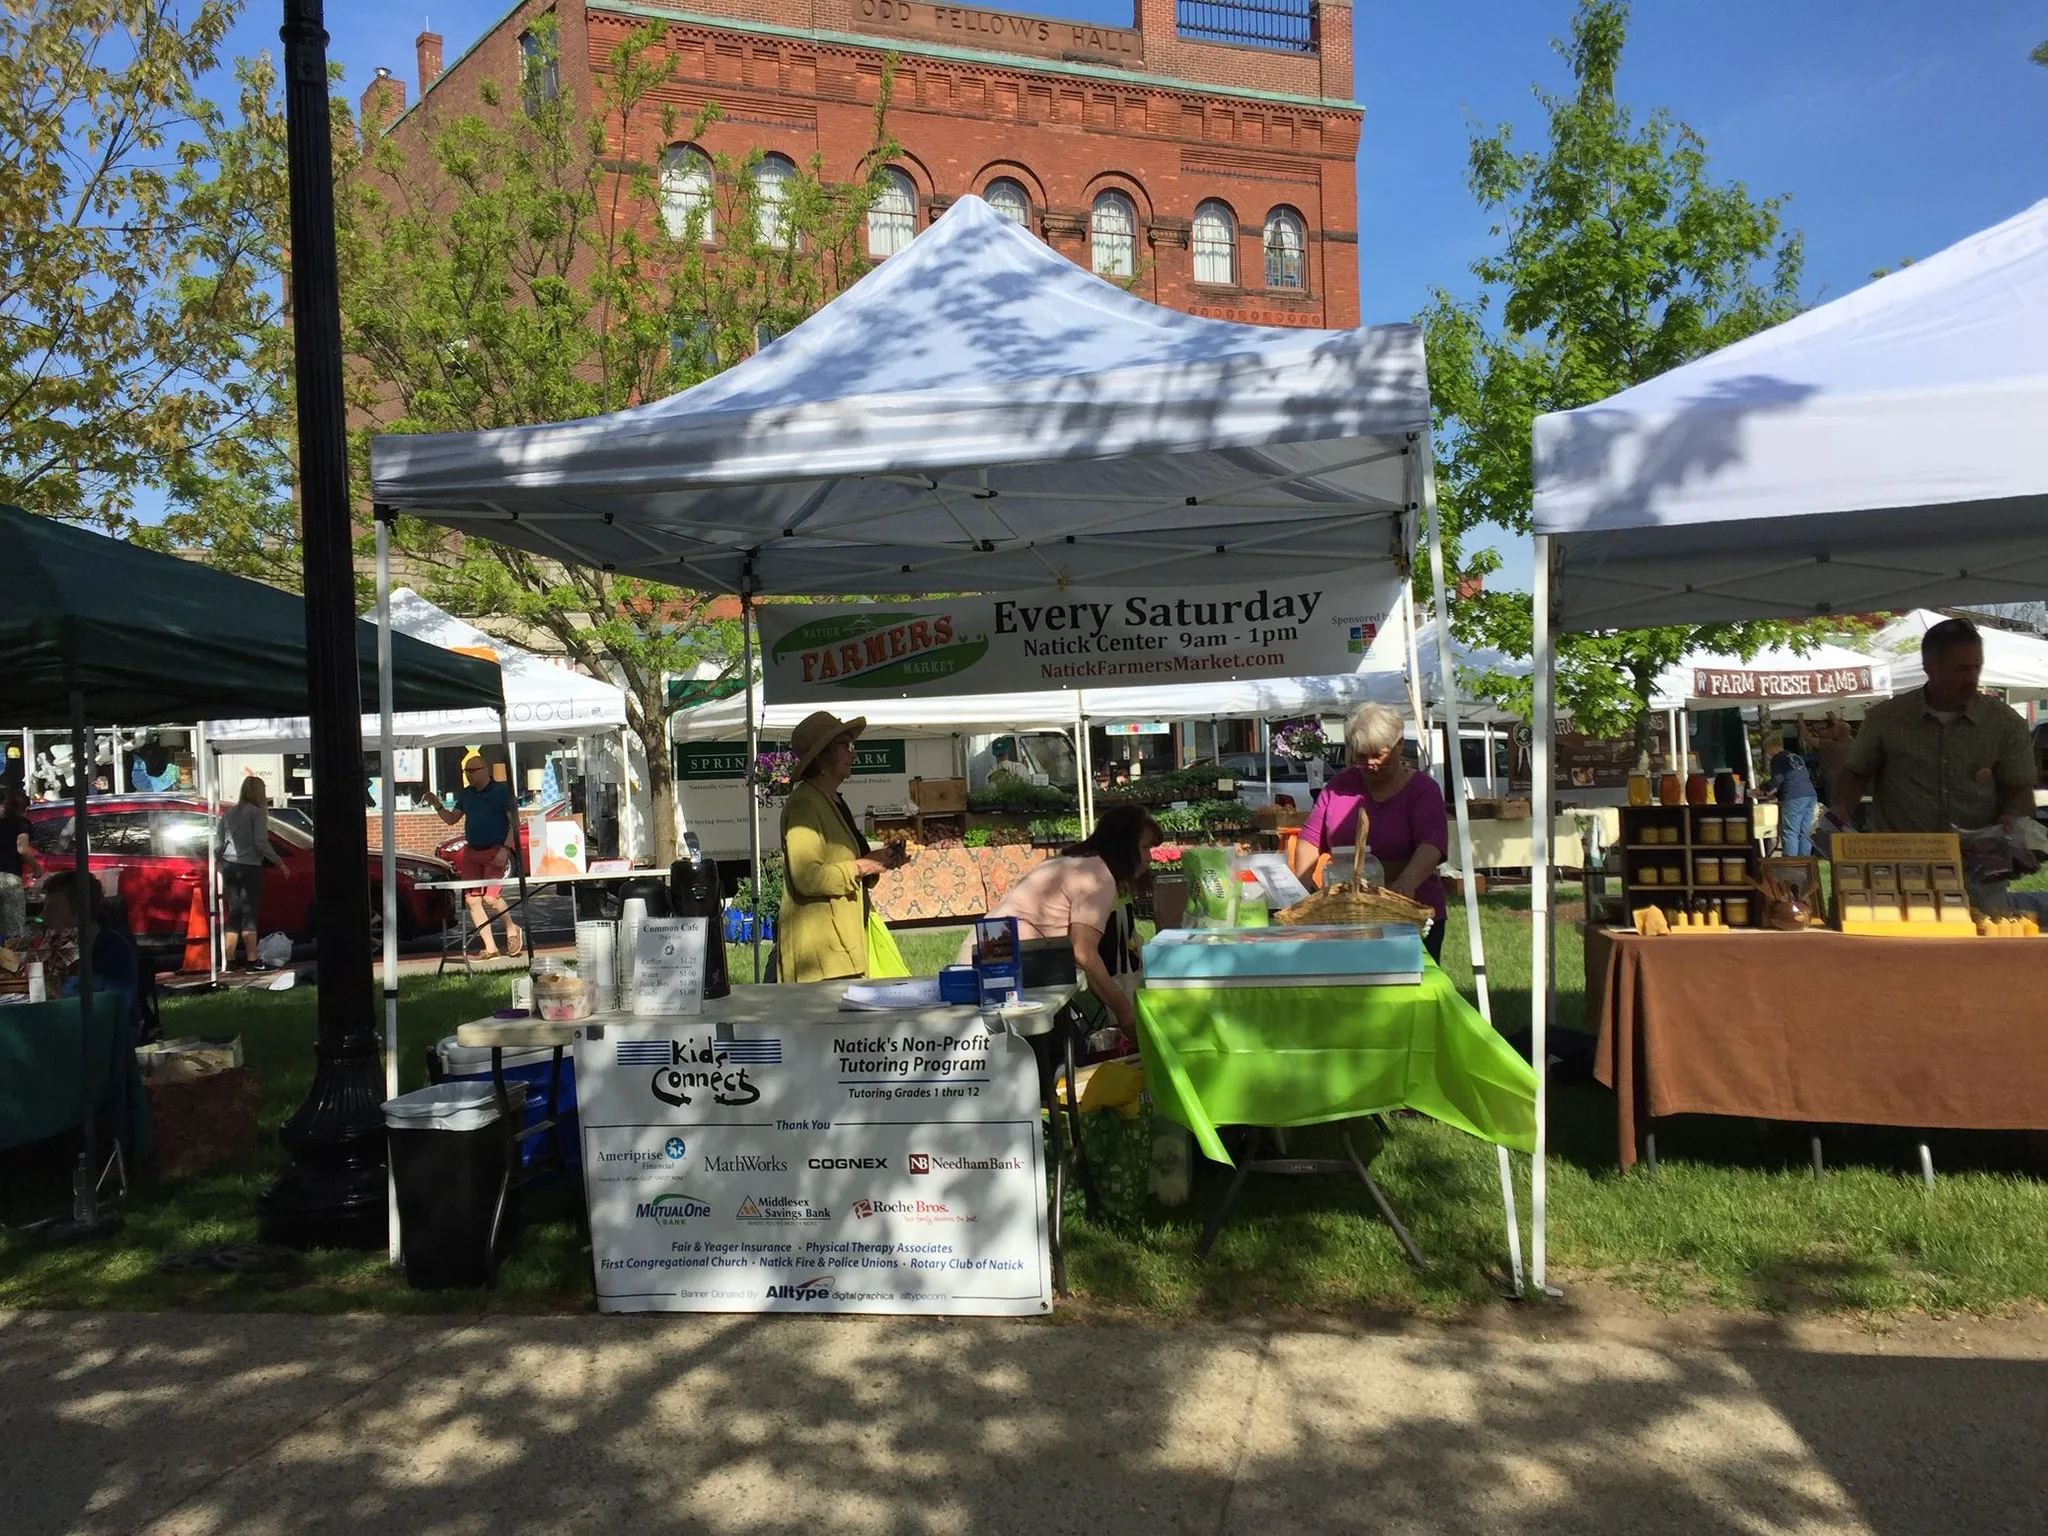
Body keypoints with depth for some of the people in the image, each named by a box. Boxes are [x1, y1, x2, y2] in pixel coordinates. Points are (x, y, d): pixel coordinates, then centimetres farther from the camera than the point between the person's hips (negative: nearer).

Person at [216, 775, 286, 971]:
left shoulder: (230, 812, 10)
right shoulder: (257, 813, -9)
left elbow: (217, 842, 10)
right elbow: (261, 843, -16)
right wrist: (279, 862, -8)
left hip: (228, 866, 6)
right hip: (249, 867, -6)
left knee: (234, 914, 13)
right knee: (249, 914, -2)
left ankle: (229, 960, 14)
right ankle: (253, 961, 0)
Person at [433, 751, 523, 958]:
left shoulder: (502, 790, -5)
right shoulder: (466, 794, 13)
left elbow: (514, 820, -9)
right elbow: (451, 819, 18)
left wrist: (505, 849, -17)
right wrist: (436, 805, 0)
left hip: (495, 851, -7)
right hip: (471, 852, 7)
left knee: (490, 898, -17)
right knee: (472, 900, 0)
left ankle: (512, 929, 11)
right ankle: (490, 948, 5)